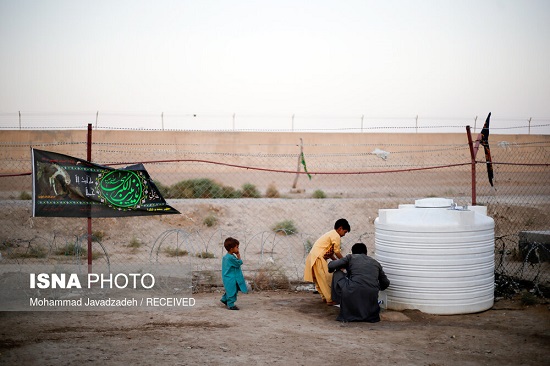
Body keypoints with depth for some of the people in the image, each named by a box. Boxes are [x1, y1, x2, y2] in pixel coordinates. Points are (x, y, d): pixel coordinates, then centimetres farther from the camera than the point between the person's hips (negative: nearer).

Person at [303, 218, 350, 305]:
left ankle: (325, 296, 25)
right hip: (318, 257, -10)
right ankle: (330, 299, -1)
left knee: (320, 279, 17)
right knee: (326, 279, -5)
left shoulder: (331, 234, 21)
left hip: (313, 257, 10)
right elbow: (337, 252, -6)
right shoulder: (336, 236, -9)